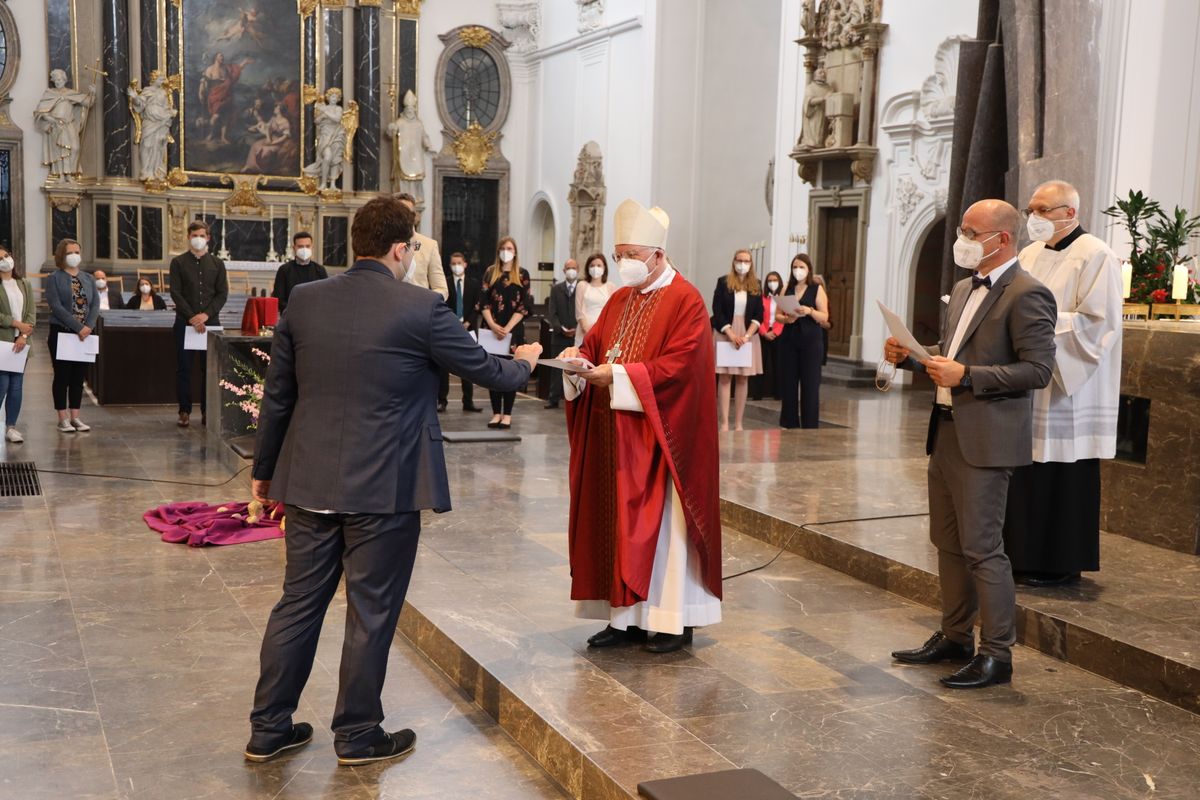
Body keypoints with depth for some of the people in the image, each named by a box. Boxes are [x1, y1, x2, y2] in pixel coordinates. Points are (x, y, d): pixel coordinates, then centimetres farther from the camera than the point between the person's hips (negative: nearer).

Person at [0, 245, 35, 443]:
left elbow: (32, 312, 6)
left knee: (17, 385, 6)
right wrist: (16, 324, -13)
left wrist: (24, 335, -8)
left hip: (21, 342, 4)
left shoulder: (24, 284, 11)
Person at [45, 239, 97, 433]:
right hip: (61, 333, -4)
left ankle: (75, 417, 13)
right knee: (62, 376, 0)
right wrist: (78, 327, -19)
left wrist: (88, 326, -13)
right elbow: (56, 306, -13)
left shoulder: (88, 279, 12)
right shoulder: (54, 279, -2)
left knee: (79, 376, 7)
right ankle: (63, 418, 5)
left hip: (85, 334, 4)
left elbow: (95, 304, 4)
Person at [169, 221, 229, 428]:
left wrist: (206, 314, -10)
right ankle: (184, 411, 6)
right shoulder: (178, 262, 5)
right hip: (185, 322, -1)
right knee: (184, 368, 0)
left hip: (210, 321, 1)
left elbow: (223, 294, 4)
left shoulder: (217, 263, 10)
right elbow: (175, 293, -2)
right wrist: (191, 317, -12)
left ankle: (207, 411, 9)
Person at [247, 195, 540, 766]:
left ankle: (268, 729, 25)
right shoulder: (420, 309, -11)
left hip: (309, 483, 5)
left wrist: (265, 470, 17)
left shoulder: (305, 300, 2)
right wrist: (524, 363, 23)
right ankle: (358, 736, 21)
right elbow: (485, 370, 0)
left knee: (299, 602, 15)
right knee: (371, 612, 8)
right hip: (384, 487, -5)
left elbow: (277, 393, 7)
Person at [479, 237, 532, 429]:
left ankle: (507, 414, 3)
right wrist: (493, 325, -13)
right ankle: (496, 413, 7)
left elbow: (524, 305, -4)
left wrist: (507, 328, -13)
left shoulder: (522, 274, 3)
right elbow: (483, 302, 2)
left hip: (514, 330, -2)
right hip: (492, 329, 2)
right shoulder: (490, 273, 8)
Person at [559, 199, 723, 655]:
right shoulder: (620, 299, 14)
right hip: (615, 437, 7)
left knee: (659, 524, -2)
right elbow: (596, 344, 16)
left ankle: (673, 619, 8)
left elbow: (677, 366, -19)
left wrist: (618, 375, -23)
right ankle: (627, 615, 17)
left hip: (659, 437, -7)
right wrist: (579, 358, -7)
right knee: (620, 522, 9)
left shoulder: (686, 302, -10)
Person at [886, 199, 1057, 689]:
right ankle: (955, 637, 29)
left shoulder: (1026, 294, -13)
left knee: (982, 548, -4)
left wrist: (966, 376, -22)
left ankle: (996, 654, 7)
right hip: (946, 432, 9)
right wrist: (909, 356, 5)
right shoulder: (965, 289, 16)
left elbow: (1038, 370, -18)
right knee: (948, 543, 16)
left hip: (984, 440, -9)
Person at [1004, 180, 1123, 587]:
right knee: (1025, 475, 9)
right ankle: (1025, 556, 19)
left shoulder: (1095, 256, -9)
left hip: (1066, 391, -7)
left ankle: (1061, 564, 10)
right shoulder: (1031, 255, 14)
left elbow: (1096, 322, -16)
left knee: (1062, 479, 0)